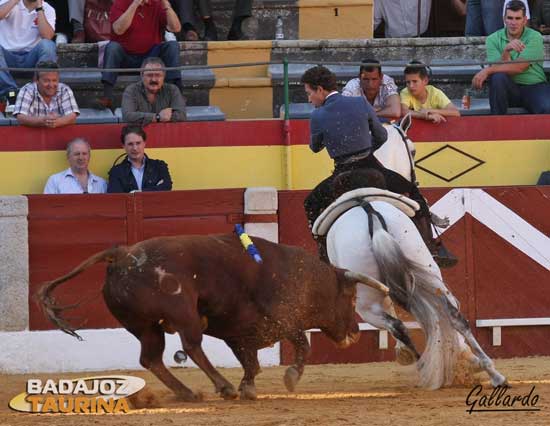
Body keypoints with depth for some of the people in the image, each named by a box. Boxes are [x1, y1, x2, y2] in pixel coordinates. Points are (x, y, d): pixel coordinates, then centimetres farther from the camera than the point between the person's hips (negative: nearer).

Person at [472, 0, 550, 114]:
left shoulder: (534, 37, -5)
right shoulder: (493, 39, 3)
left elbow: (519, 68, -16)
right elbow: (499, 68, -8)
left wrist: (487, 71, -19)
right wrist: (506, 51, -26)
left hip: (533, 87, -3)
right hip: (509, 90, 3)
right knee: (498, 76, -32)